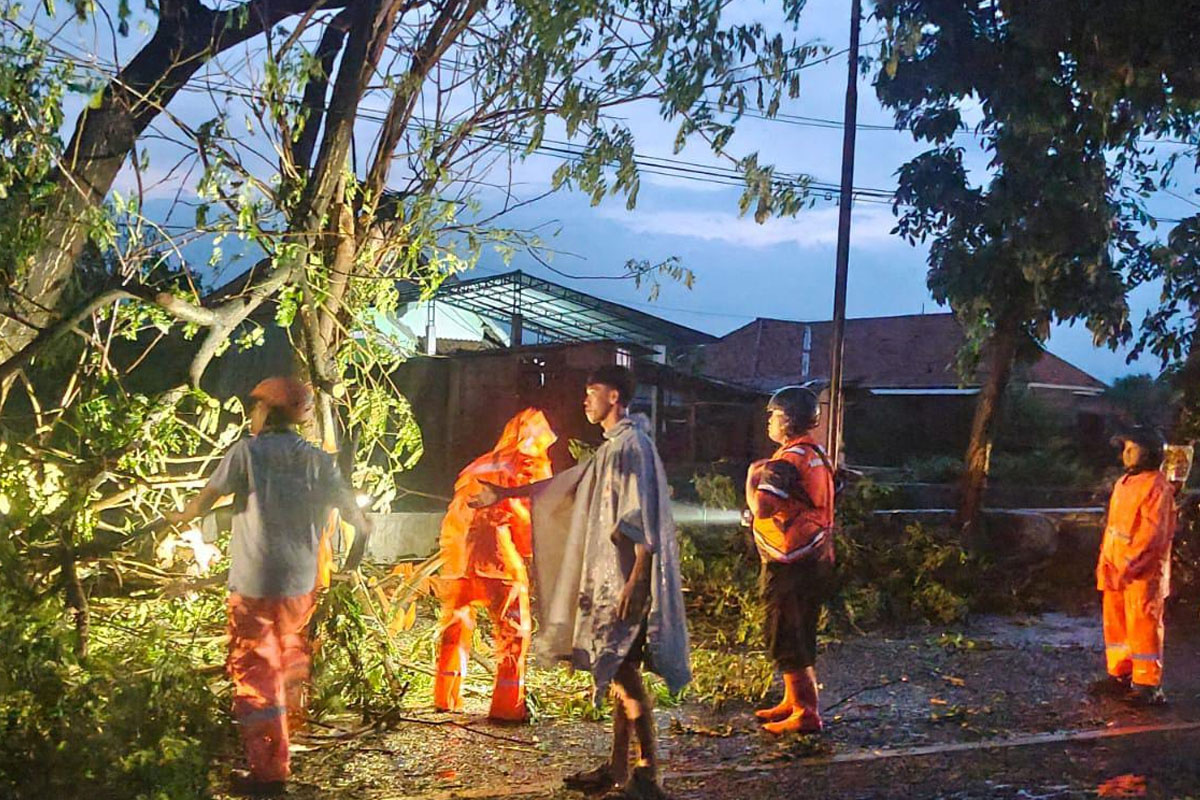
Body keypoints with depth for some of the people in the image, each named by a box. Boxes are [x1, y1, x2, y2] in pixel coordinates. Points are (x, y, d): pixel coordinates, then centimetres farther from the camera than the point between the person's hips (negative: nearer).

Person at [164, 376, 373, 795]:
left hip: (253, 583, -4)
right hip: (301, 583, 4)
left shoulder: (247, 452, -7)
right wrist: (353, 560, 21)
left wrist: (179, 517, 9)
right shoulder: (319, 461, 3)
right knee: (290, 663, 23)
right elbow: (359, 520, 3)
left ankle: (269, 769, 2)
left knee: (255, 671, 2)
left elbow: (205, 500, -13)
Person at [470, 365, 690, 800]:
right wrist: (503, 494, 30)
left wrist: (634, 582, -24)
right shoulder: (612, 448, 17)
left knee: (622, 670, -9)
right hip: (609, 576, 10)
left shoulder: (632, 444, -12)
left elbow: (646, 518, -19)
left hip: (626, 578, -10)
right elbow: (562, 484, 27)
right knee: (617, 671, 11)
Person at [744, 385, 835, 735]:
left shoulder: (787, 461, -20)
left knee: (788, 639, -3)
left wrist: (752, 476, -12)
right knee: (798, 635, 19)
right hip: (816, 558, 10)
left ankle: (807, 713, 1)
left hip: (791, 563, -10)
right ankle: (793, 702, 31)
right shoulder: (817, 455, 12)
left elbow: (761, 507, -30)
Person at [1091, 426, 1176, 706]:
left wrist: (1129, 566, -20)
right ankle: (1119, 675, 23)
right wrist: (1104, 568, 15)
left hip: (1143, 574, -9)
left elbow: (1153, 533, -18)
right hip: (1116, 572, 9)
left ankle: (1148, 685, 0)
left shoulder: (1157, 487, -12)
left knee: (1143, 627, -5)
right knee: (1115, 623, 13)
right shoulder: (1123, 484, 15)